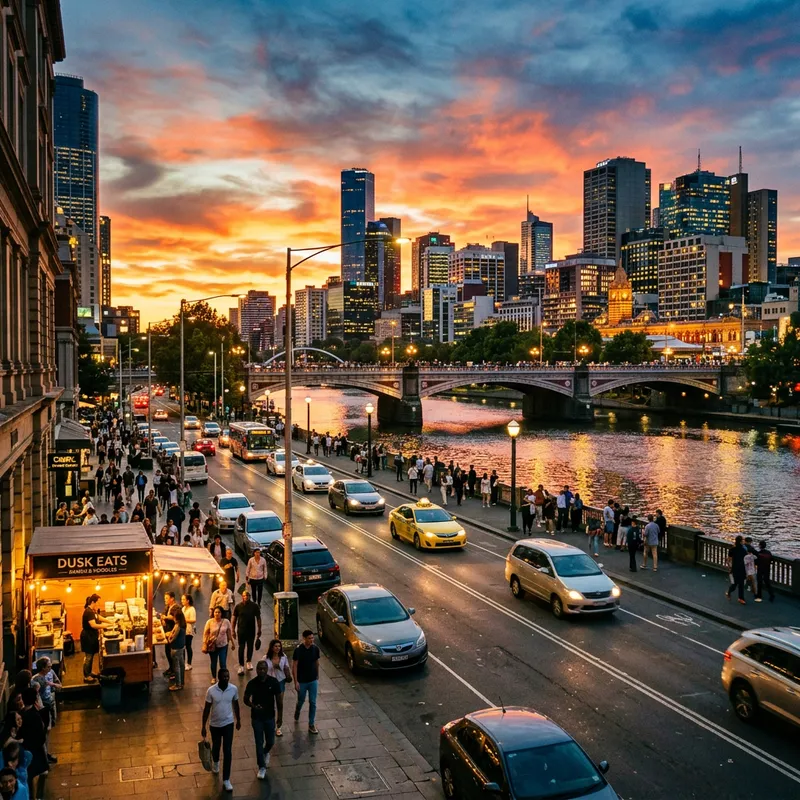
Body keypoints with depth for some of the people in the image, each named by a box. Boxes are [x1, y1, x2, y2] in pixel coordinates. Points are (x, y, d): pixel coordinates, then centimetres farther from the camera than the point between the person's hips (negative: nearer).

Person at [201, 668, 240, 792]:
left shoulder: (234, 689, -14)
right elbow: (207, 709, -9)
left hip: (228, 723, 0)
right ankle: (215, 762, 55)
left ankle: (226, 780, 8)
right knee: (216, 747, 22)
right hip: (215, 724, 0)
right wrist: (203, 726, -5)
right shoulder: (211, 690, -19)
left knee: (227, 751, -2)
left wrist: (238, 720, 12)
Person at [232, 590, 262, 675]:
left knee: (250, 647, 13)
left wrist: (259, 629, 1)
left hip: (251, 630, 1)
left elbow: (258, 618, 1)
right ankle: (241, 665, 11)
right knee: (241, 648, 2)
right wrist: (233, 630, 0)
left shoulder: (255, 606, -6)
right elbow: (234, 618, 1)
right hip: (241, 630, -1)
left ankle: (249, 662, 34)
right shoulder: (238, 606, -6)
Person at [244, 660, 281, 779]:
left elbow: (278, 699, -4)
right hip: (257, 717, -1)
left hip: (270, 717, 1)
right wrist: (253, 706, -29)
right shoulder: (252, 683, -17)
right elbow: (246, 699, -8)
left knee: (270, 741, 12)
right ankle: (262, 767, 23)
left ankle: (266, 753, 47)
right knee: (259, 742, 5)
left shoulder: (273, 682, -14)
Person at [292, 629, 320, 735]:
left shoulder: (315, 648, -7)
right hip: (302, 681, -3)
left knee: (313, 703, 5)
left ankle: (311, 725, 18)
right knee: (301, 701, 16)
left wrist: (317, 677, 10)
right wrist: (296, 681, -14)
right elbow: (294, 666, -14)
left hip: (313, 681, 3)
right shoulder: (298, 649, -19)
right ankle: (296, 714, 48)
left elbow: (317, 663, 6)